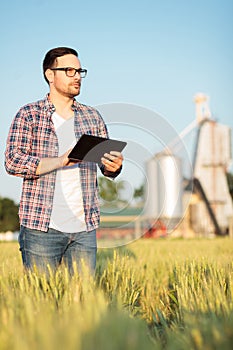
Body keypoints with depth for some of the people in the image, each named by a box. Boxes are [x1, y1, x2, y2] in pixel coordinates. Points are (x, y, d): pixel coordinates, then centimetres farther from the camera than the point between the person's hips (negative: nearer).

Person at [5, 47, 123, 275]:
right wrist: (61, 161, -21)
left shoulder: (92, 117, 15)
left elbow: (107, 166, 16)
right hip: (41, 226, -3)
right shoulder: (28, 115, 3)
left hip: (85, 227, 3)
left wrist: (114, 166, -10)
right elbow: (12, 161, -8)